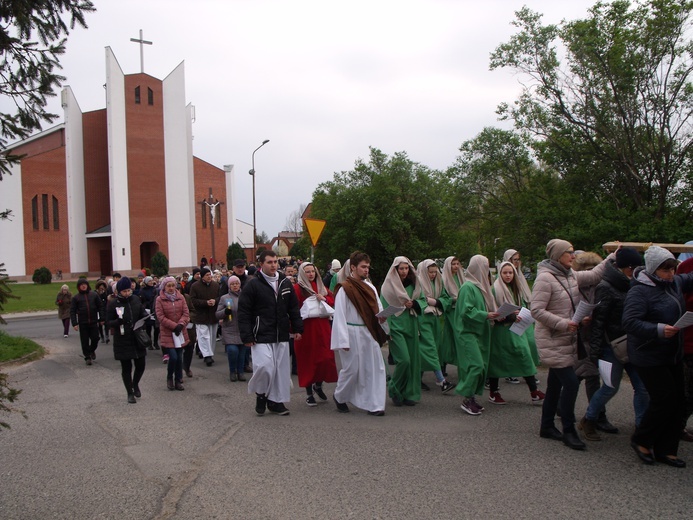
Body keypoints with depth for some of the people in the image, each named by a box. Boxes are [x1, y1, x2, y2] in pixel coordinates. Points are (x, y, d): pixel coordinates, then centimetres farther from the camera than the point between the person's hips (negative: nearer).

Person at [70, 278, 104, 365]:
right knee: (85, 341, 3)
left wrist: (101, 318, 1)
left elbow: (100, 307, 7)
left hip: (93, 322, 1)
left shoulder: (94, 295, 5)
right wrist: (74, 323, -8)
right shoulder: (76, 297, 2)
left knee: (95, 338, 1)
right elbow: (72, 311, 0)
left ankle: (92, 350, 31)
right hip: (82, 323, -1)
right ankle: (87, 357, 17)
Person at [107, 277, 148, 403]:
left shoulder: (136, 300, 1)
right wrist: (119, 321, -26)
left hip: (137, 339, 3)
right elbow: (109, 322, -5)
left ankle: (135, 384, 37)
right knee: (126, 368, 7)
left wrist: (145, 317, -11)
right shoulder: (113, 304, -8)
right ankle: (130, 393, 23)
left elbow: (142, 315, 13)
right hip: (122, 341, -3)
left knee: (141, 365, 7)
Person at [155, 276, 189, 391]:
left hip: (180, 332, 3)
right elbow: (160, 317, -9)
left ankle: (178, 381, 20)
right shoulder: (159, 300, -4)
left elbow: (186, 313, 2)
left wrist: (181, 324, -15)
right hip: (167, 333, -3)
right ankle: (169, 378, 16)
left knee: (179, 357, 7)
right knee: (173, 357, -10)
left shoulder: (181, 297, 5)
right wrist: (174, 326, -15)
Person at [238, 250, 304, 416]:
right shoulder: (253, 285, -7)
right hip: (262, 336, -5)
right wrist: (247, 336, -12)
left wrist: (297, 328, 9)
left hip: (282, 336, 5)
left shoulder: (285, 283, 9)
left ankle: (276, 401, 23)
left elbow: (294, 308, 16)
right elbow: (243, 313, -8)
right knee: (265, 366, -14)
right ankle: (260, 394, 15)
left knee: (281, 369, 8)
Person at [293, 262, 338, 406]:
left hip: (322, 328, 5)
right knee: (308, 360, 1)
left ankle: (318, 385, 28)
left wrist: (324, 299, -6)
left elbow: (332, 301, 12)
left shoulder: (321, 287, 15)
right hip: (306, 328, -5)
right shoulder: (297, 288, -5)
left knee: (326, 358, 2)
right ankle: (309, 394, 13)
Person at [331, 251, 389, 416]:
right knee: (351, 369, 3)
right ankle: (339, 396, 28)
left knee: (375, 368, 3)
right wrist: (343, 340, -16)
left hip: (369, 333, 6)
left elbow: (378, 309, 16)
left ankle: (374, 404, 11)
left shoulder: (370, 287, 11)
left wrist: (382, 316, -9)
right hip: (352, 333, -6)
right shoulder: (344, 288, -8)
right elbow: (339, 315, -12)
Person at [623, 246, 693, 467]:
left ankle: (665, 450, 22)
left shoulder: (675, 283, 6)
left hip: (673, 355, 9)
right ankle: (641, 441, 16)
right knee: (665, 399, -7)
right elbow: (630, 322, -26)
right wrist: (658, 330, -34)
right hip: (649, 358, -8)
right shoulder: (639, 291, -19)